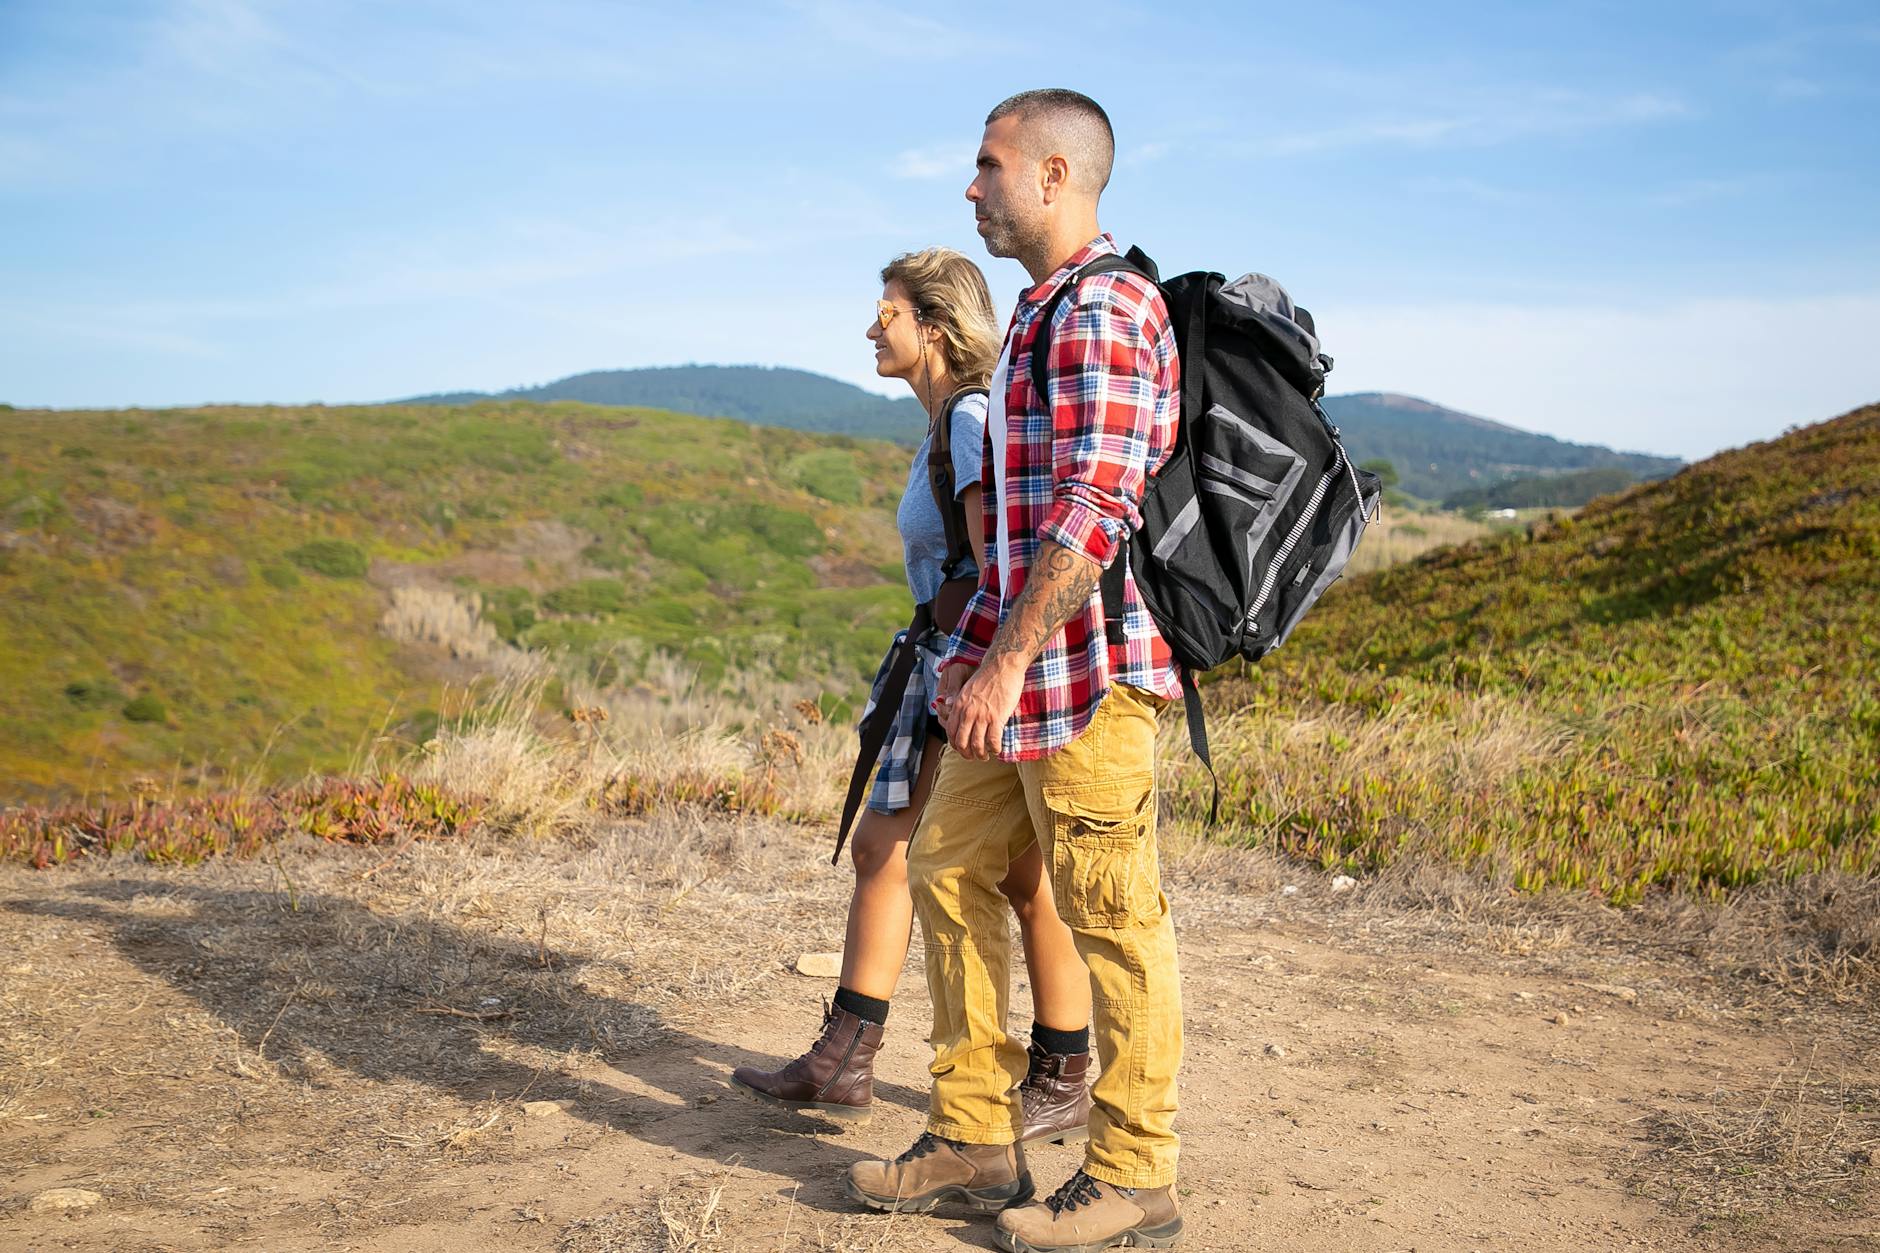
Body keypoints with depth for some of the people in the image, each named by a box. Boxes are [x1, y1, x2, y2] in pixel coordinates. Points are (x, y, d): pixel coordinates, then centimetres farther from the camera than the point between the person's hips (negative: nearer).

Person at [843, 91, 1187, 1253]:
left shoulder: (1108, 308, -12)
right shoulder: (1041, 314, 20)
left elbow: (1097, 507, -21)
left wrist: (1008, 660, -22)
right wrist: (976, 650, 22)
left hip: (1092, 672, -10)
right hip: (1018, 674, 10)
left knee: (1116, 919, -1)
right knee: (950, 873, 13)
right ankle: (976, 1141, 23)